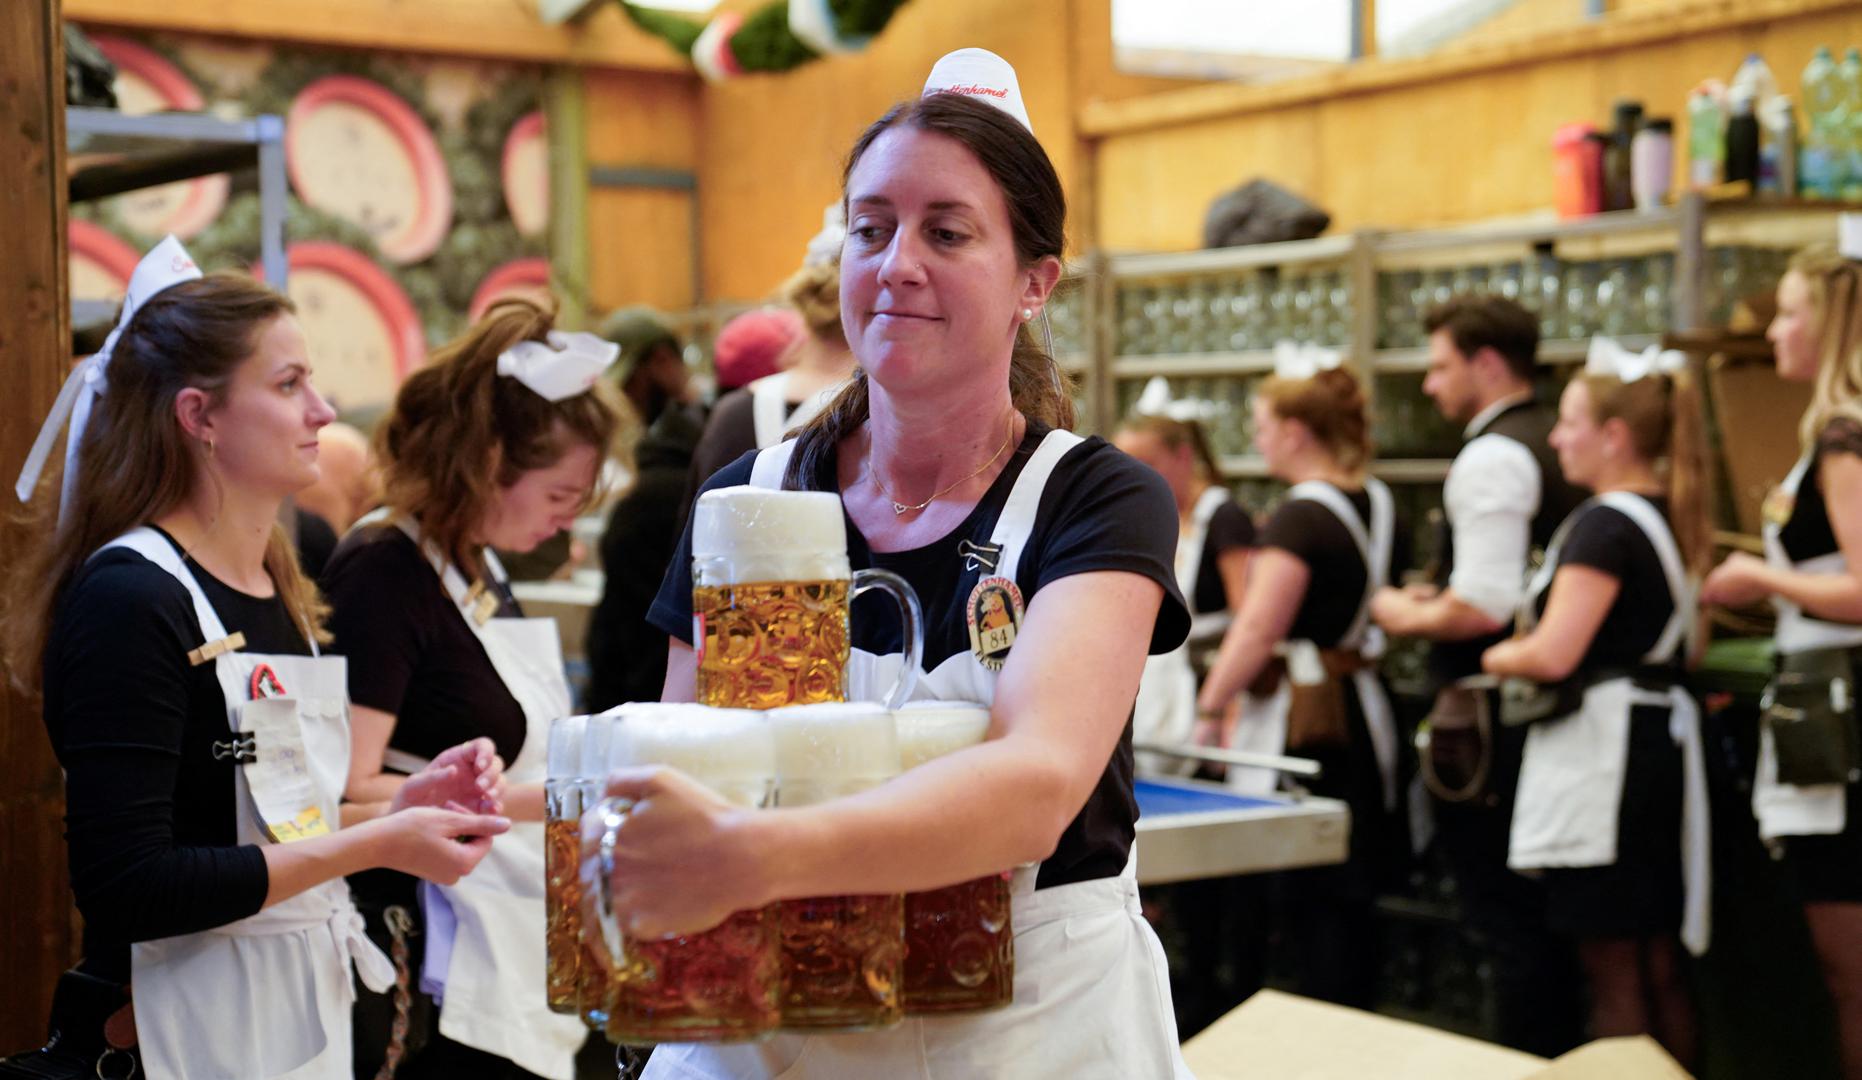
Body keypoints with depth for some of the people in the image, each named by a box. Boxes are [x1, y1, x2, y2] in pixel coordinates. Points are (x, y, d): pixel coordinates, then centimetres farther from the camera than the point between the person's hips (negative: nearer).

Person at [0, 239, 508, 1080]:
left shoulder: (278, 590, 9)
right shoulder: (127, 599, -16)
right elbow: (125, 887, -23)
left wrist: (399, 807, -1)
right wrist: (374, 846, -20)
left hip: (305, 1008, 8)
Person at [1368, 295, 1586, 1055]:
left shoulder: (1491, 458, -15)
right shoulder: (1558, 446, 14)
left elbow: (1483, 609, -24)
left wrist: (1405, 617, -6)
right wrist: (1439, 595, 17)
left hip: (1488, 726, -9)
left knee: (1508, 926, -3)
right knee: (1550, 922, 15)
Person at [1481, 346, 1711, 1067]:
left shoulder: (1605, 524, -15)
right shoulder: (1671, 520, 14)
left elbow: (1553, 654, -23)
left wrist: (1490, 658, -2)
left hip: (1603, 754, -9)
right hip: (1665, 741, 9)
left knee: (1612, 973, -3)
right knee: (1660, 969, 14)